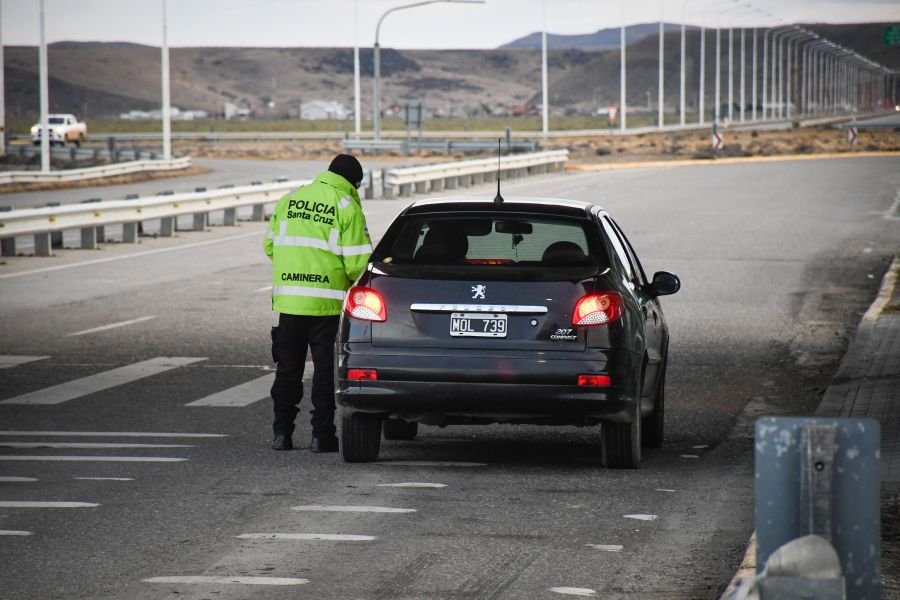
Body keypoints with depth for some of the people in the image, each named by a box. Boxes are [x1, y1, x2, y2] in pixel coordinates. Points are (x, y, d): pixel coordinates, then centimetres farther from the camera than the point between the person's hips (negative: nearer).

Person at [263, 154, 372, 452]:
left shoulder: (289, 200, 10)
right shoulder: (347, 207, -6)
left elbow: (269, 246, 15)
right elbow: (357, 262, -11)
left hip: (288, 300, 4)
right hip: (326, 302, -4)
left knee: (288, 367, 13)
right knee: (325, 368, 5)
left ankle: (282, 433, 13)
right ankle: (322, 435, 4)